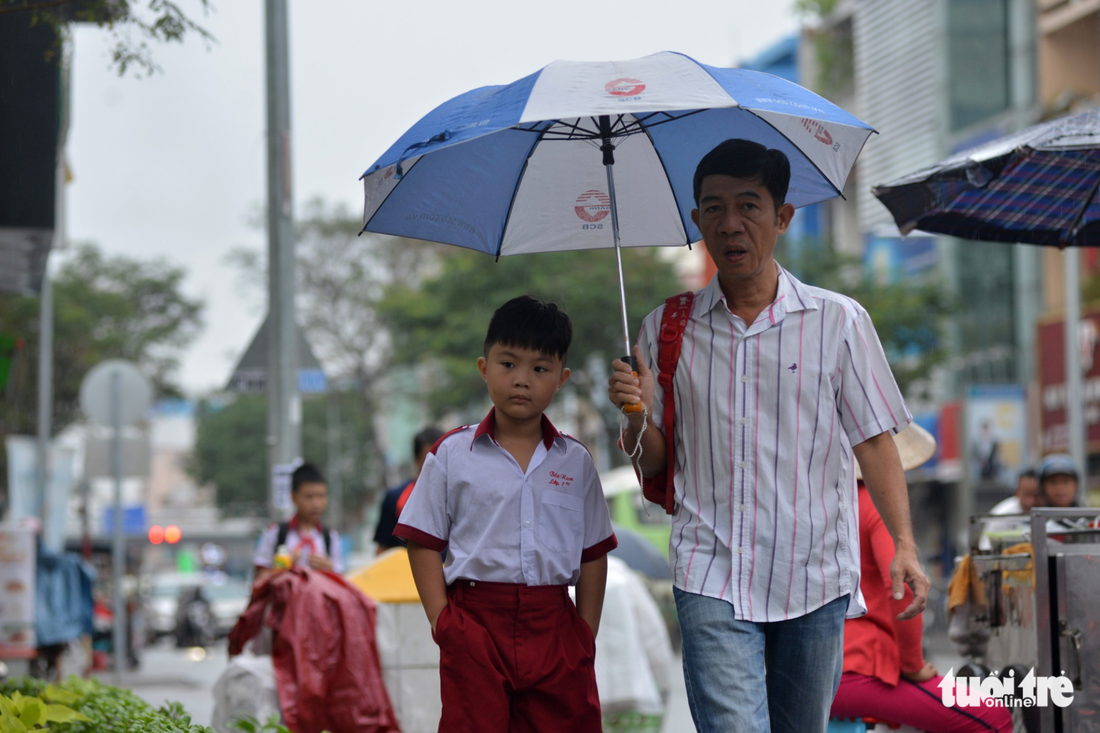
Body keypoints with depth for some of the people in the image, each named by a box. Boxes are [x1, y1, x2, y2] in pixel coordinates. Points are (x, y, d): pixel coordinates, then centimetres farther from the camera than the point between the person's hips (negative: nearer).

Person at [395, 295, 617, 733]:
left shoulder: (575, 462, 9)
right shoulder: (452, 455, 3)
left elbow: (593, 553, 12)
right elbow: (425, 543, 3)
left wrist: (587, 632, 5)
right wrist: (441, 621, -6)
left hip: (553, 627, 2)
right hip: (476, 619, -2)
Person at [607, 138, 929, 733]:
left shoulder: (839, 321, 2)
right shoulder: (666, 329, 7)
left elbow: (873, 440, 4)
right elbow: (651, 465, 11)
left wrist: (904, 544, -7)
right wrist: (638, 415, -11)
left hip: (815, 577, 1)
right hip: (712, 579, 0)